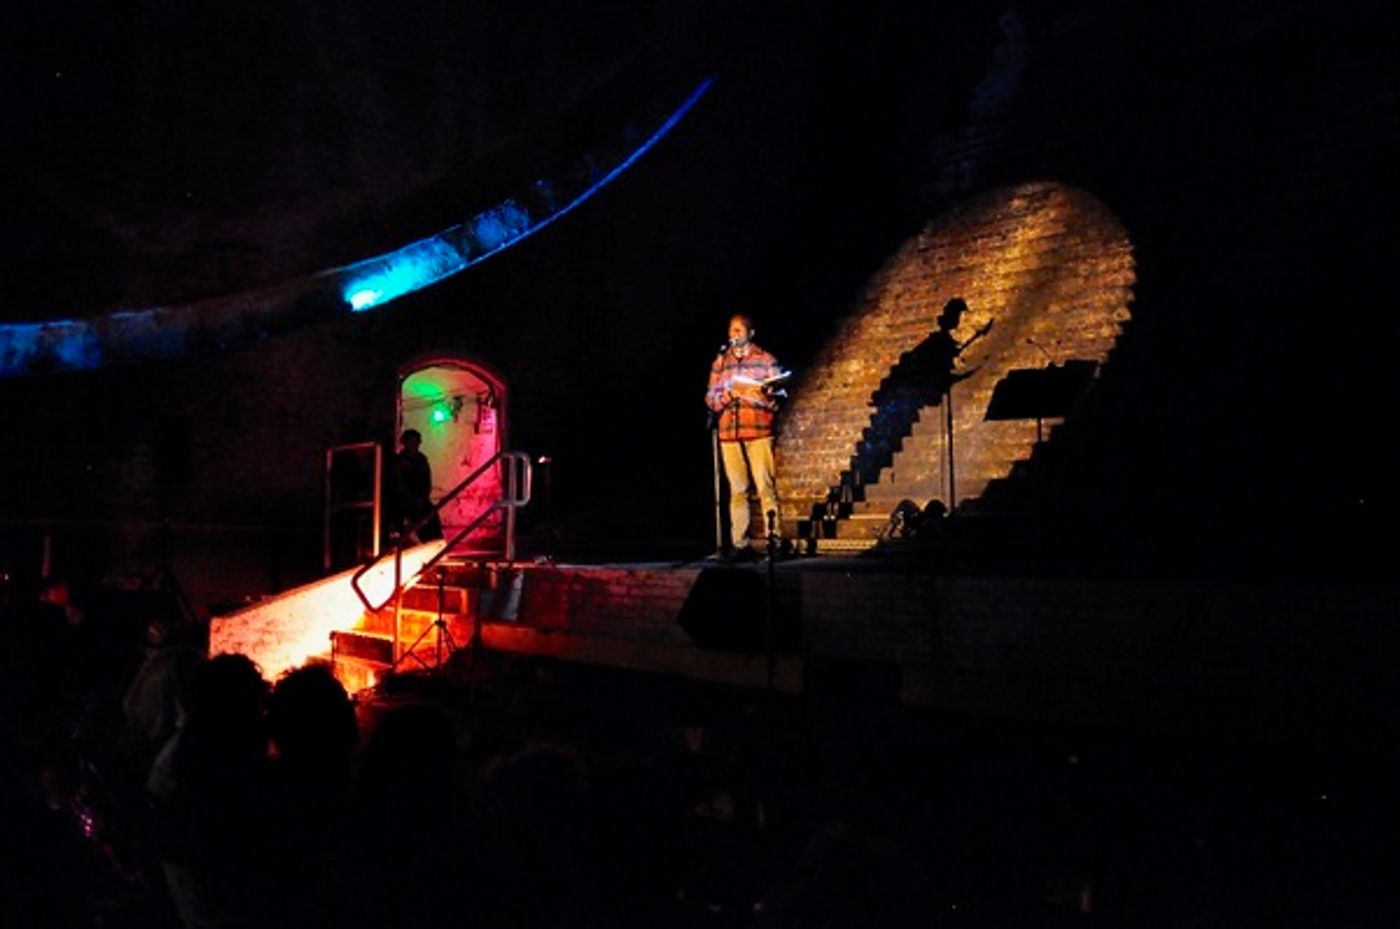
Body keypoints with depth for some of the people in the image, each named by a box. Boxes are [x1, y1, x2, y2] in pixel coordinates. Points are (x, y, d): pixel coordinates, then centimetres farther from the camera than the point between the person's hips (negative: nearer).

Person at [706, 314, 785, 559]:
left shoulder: (766, 360, 7)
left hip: (758, 431, -3)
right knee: (737, 490, 3)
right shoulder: (720, 362, 16)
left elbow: (775, 399, 1)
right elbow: (710, 399, 11)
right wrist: (728, 394, -7)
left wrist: (749, 393, -14)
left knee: (765, 487, -9)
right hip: (728, 433, 3)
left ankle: (774, 539, -8)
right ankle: (739, 544, 5)